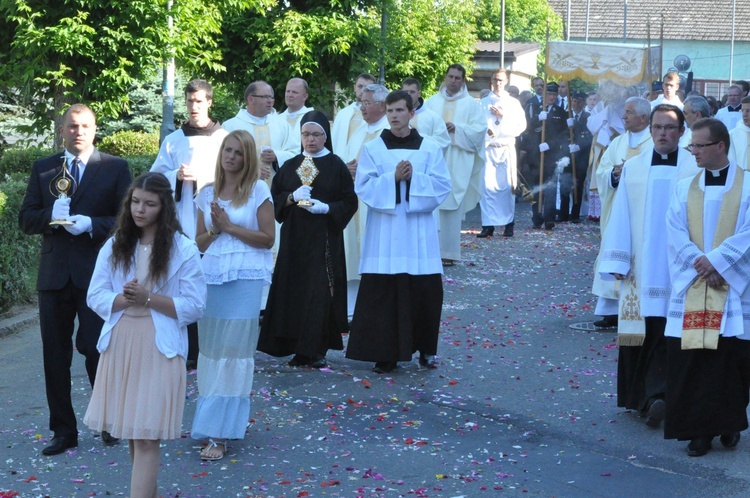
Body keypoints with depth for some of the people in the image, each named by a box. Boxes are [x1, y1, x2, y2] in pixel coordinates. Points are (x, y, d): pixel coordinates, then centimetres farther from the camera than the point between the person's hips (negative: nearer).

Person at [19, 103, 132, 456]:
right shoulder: (43, 169, 12)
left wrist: (91, 224, -17)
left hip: (97, 273, -3)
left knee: (96, 350, -3)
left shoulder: (115, 168, 3)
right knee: (55, 356, 5)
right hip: (55, 276, 3)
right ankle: (64, 431, 15)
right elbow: (26, 220, 8)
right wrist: (50, 215, -13)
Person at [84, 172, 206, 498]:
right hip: (120, 345, 4)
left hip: (159, 349, -4)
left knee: (147, 437, -7)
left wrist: (149, 298, -18)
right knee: (130, 430, 13)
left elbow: (194, 307, -7)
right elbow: (95, 296, 4)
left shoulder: (183, 249, -5)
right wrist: (124, 299, -15)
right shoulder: (115, 246, 6)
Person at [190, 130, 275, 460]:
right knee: (211, 349, 4)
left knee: (234, 350, -7)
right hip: (211, 274, 5)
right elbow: (200, 242, 15)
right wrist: (214, 229, -5)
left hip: (245, 277, -5)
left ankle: (221, 434, -8)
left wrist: (229, 226, -8)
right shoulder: (207, 194, 12)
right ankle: (210, 421, 15)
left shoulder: (258, 190, 1)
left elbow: (268, 238, -4)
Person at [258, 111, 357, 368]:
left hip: (324, 240, -3)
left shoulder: (336, 166, 2)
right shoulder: (290, 166, 11)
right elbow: (274, 199, 9)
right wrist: (292, 198, -10)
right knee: (294, 292, 1)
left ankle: (317, 349, -1)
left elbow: (349, 202, -1)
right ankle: (300, 349, 8)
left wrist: (326, 208, -16)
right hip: (294, 238, 3)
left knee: (320, 292, -7)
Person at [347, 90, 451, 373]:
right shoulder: (373, 149, 6)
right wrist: (393, 178, -15)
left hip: (419, 233, 1)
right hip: (384, 234, 0)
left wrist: (414, 177, -13)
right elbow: (363, 187, -3)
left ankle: (426, 349, 18)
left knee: (425, 292, 1)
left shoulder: (430, 149, 7)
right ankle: (386, 354, 4)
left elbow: (442, 186, 0)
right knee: (382, 292, -3)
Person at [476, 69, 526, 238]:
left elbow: (521, 126, 3)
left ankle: (508, 224, 5)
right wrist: (485, 130, -18)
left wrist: (504, 116, -6)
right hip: (488, 148, 0)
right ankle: (488, 225, -5)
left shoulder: (513, 103, 11)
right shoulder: (484, 103, 10)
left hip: (507, 149, 0)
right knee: (487, 186, -6)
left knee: (507, 186, -1)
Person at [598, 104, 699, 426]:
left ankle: (656, 396, -9)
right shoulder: (633, 168, 7)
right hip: (640, 266, 3)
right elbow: (621, 216, 7)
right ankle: (651, 396, 15)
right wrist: (618, 262, 3)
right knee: (639, 330, 4)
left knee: (666, 330, -8)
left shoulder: (695, 169, -1)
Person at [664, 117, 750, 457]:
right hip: (691, 287, 3)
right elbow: (676, 233, 1)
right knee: (689, 361, -2)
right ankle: (699, 429, 5)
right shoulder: (685, 188, 10)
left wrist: (716, 260, -16)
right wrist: (700, 263, -13)